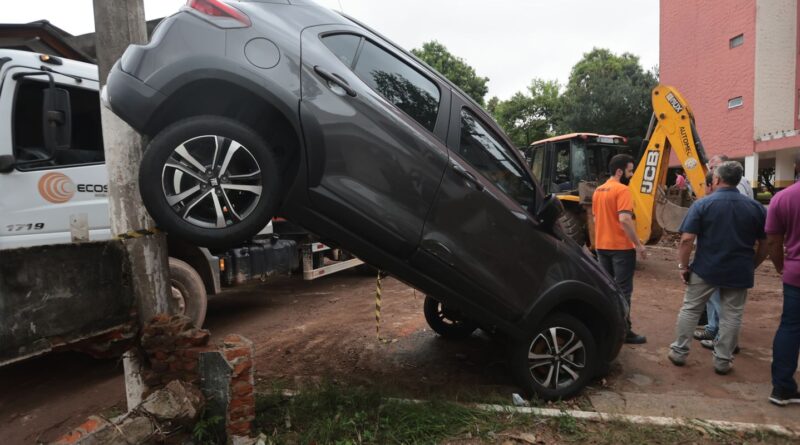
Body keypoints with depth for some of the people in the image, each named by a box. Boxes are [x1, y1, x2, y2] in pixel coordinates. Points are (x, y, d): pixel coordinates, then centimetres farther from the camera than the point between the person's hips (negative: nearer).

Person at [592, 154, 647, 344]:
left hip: (602, 245, 8)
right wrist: (638, 244, -18)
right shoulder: (622, 190, -15)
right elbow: (624, 219, -24)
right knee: (623, 290, 0)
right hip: (621, 247, -8)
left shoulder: (598, 190, 11)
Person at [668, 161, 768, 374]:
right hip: (739, 272, 2)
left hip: (705, 269, -2)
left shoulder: (702, 204, -9)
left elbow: (687, 239, -15)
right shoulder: (756, 207, 2)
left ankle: (679, 352, 18)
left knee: (690, 309, 11)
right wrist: (751, 266, 18)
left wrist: (683, 266, -5)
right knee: (731, 316, 12)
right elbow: (765, 244, 6)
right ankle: (723, 360, 19)